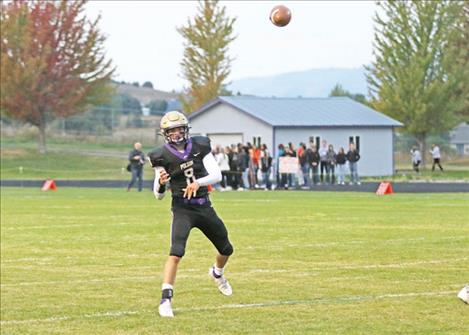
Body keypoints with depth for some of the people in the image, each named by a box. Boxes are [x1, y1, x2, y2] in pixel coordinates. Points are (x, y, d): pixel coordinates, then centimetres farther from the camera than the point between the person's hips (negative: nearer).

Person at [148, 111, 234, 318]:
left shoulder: (200, 147, -4)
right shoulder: (162, 156, -9)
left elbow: (217, 175, -10)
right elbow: (158, 196, -5)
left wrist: (199, 182, -28)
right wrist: (161, 183, -27)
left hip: (204, 206, 4)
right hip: (182, 209, -4)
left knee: (226, 250, 19)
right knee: (176, 252, -24)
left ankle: (217, 273, 52)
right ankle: (166, 299, -22)